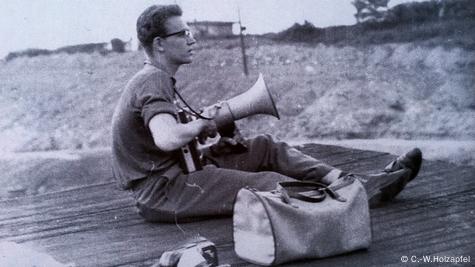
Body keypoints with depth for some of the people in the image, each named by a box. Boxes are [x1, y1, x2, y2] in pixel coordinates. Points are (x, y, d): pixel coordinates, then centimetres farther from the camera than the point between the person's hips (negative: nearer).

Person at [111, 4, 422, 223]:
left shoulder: (159, 80, 14)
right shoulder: (153, 81, -18)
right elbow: (167, 139, -36)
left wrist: (218, 129, -3)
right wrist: (201, 124, -16)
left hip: (178, 167, 10)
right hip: (161, 192, -10)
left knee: (265, 148, 5)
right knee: (266, 184, -17)